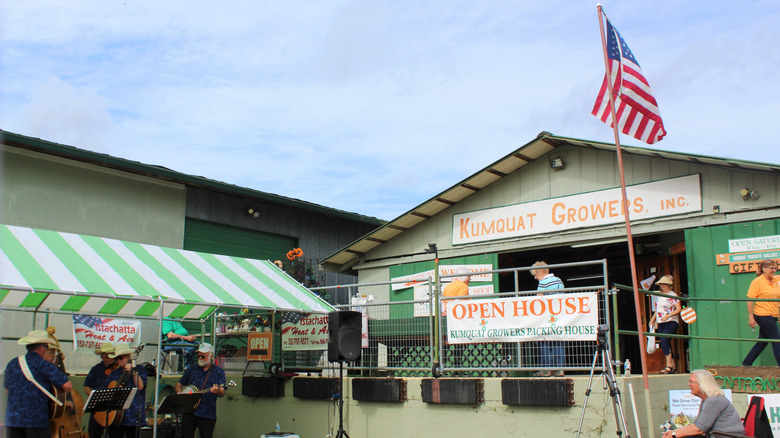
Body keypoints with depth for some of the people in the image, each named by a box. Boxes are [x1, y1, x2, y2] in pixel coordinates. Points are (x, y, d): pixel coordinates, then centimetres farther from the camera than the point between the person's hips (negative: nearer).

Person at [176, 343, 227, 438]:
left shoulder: (219, 372, 3)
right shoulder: (191, 369, 12)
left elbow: (222, 393, -6)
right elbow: (179, 384, 17)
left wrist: (218, 391, -30)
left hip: (208, 415, -2)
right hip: (189, 412, 2)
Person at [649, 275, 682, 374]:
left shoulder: (672, 295, -3)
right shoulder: (659, 296, 17)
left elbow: (679, 309, -9)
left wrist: (668, 316, -19)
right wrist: (652, 319, 15)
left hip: (671, 322, -7)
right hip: (660, 324, 7)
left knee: (664, 340, -24)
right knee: (665, 344, 4)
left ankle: (669, 365, -23)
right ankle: (673, 367, 11)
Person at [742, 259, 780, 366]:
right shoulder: (757, 281, -9)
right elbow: (750, 300, -11)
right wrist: (750, 317, -15)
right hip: (763, 316, -8)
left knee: (762, 343, 11)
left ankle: (746, 364, 19)